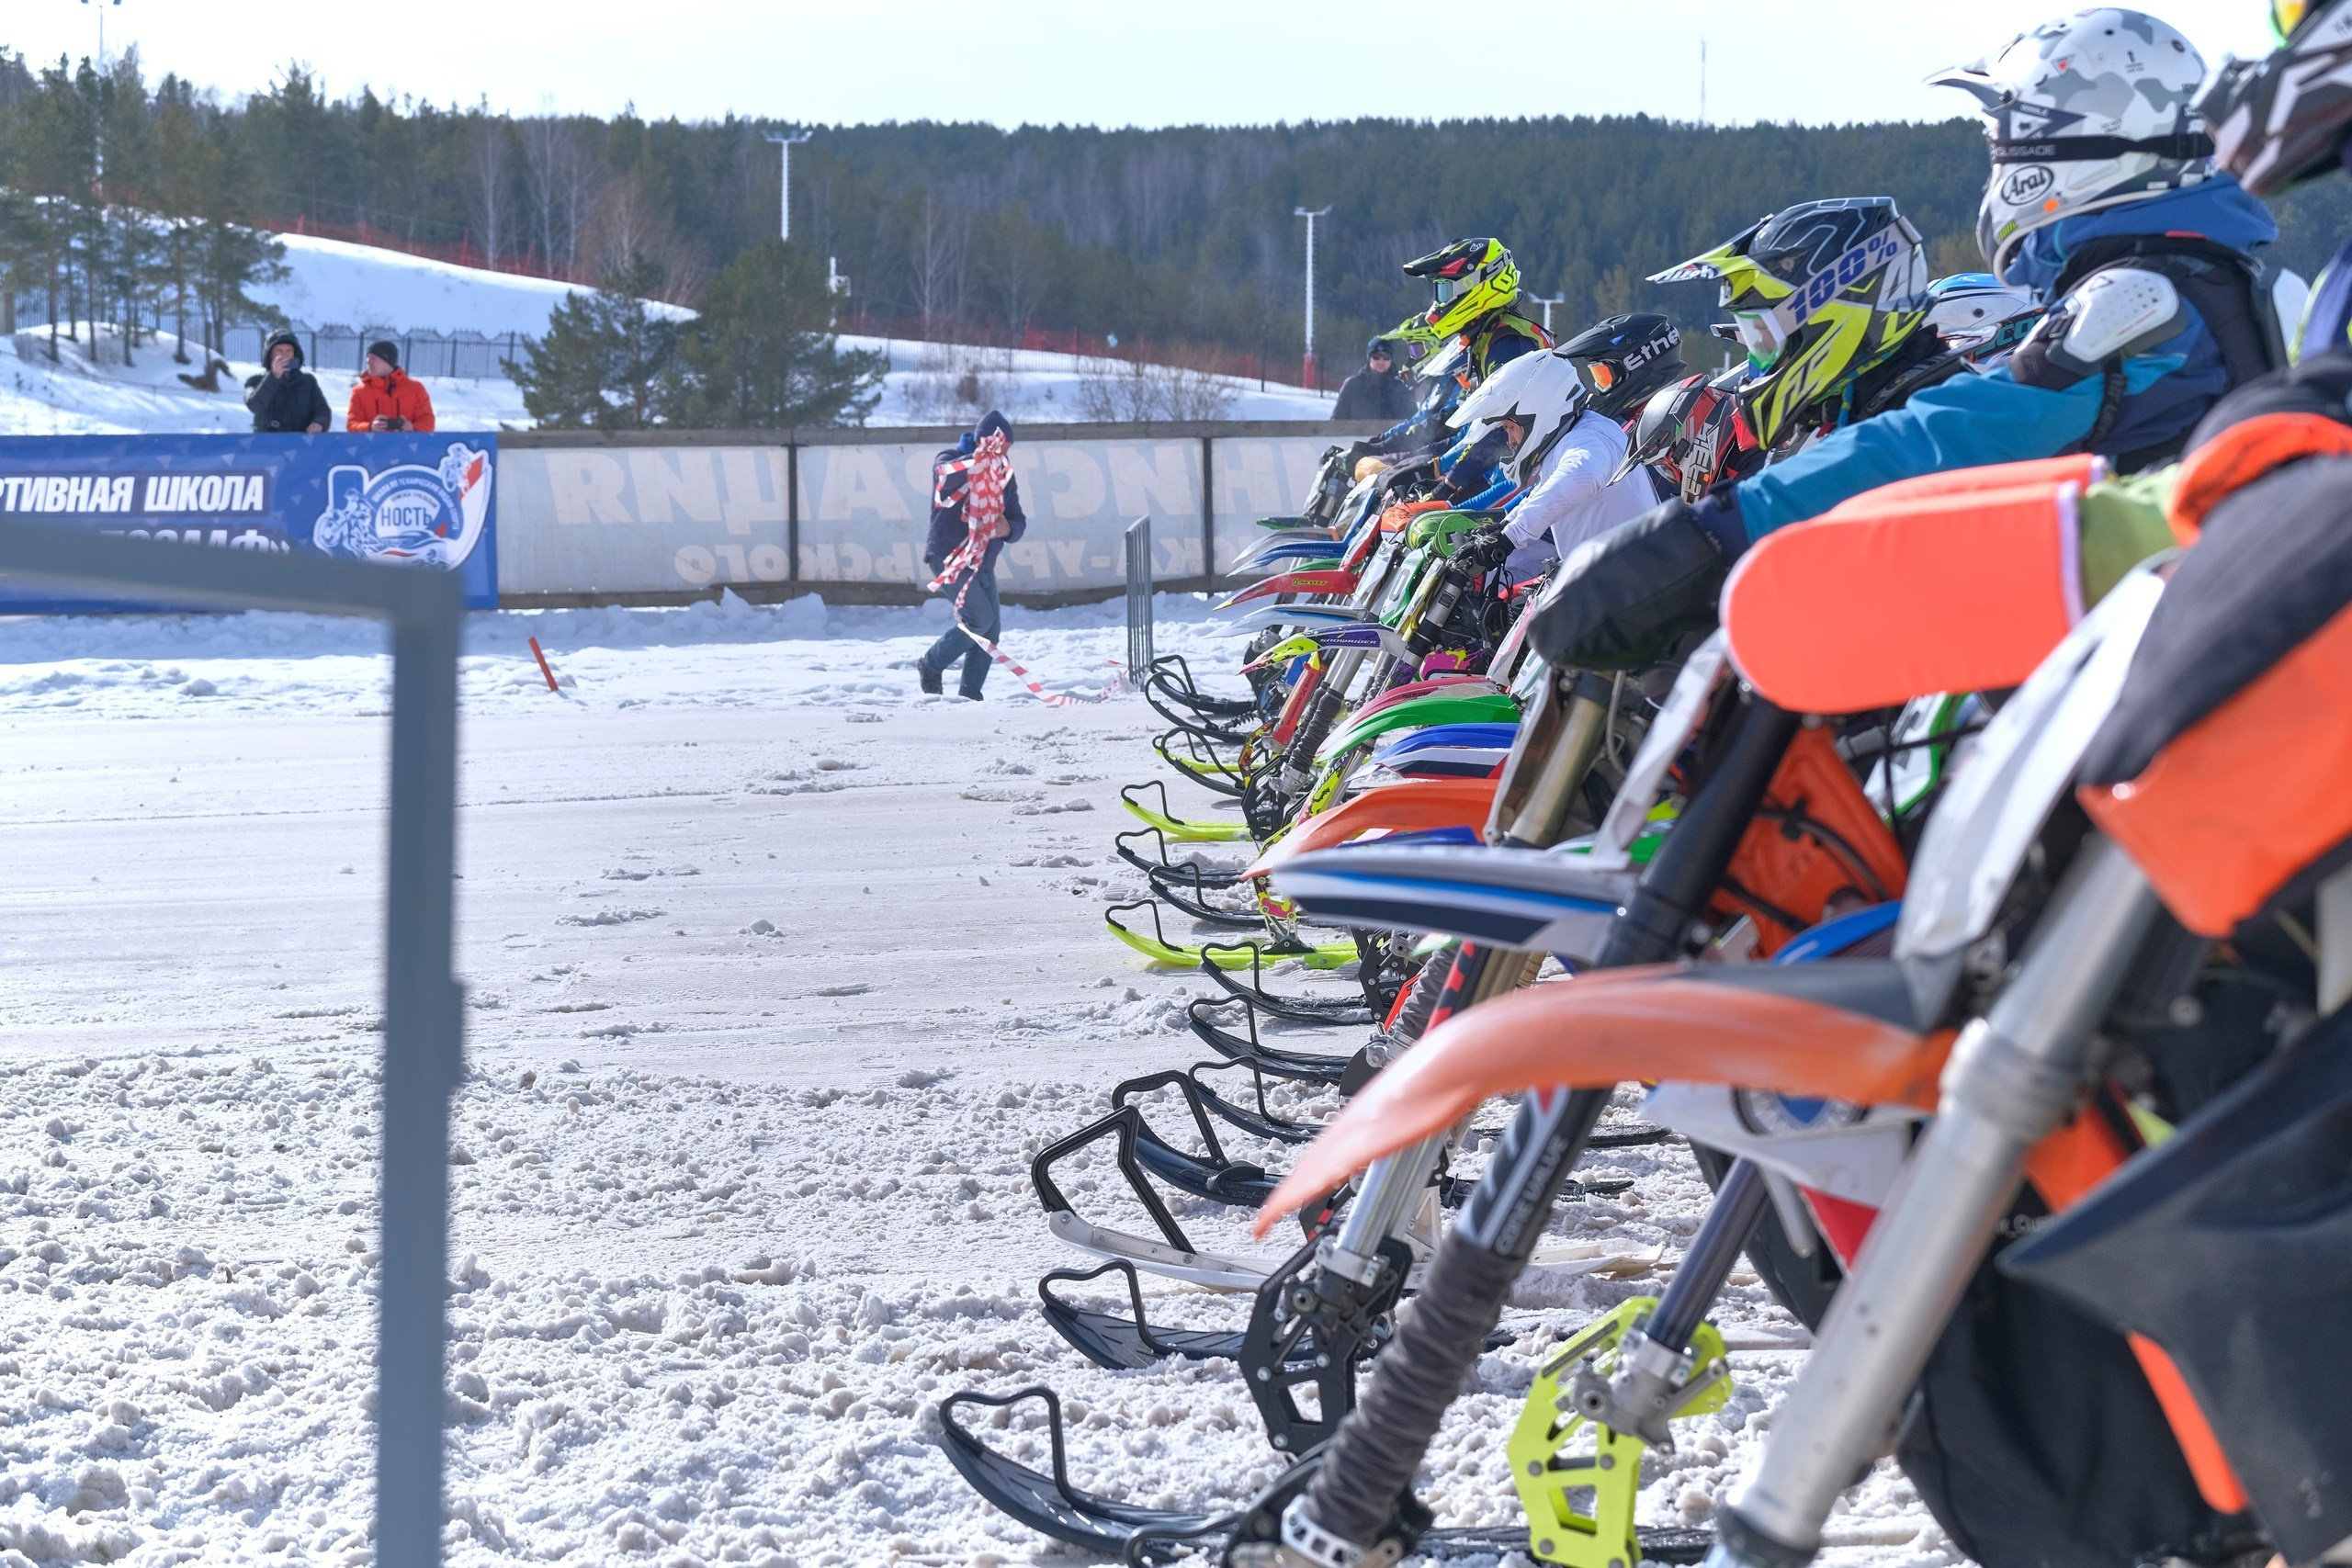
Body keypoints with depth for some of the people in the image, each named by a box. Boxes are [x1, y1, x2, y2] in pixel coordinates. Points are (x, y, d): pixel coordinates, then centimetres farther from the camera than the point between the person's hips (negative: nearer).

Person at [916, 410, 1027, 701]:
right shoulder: (951, 459, -8)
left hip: (982, 562, 7)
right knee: (980, 618, -19)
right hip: (949, 558, -7)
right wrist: (980, 459, -49)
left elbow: (1018, 521, 10)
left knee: (991, 630, 2)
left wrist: (1008, 528, -15)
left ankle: (970, 694, 10)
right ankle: (931, 665, 1)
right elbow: (946, 474, -33)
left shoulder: (1005, 475, 10)